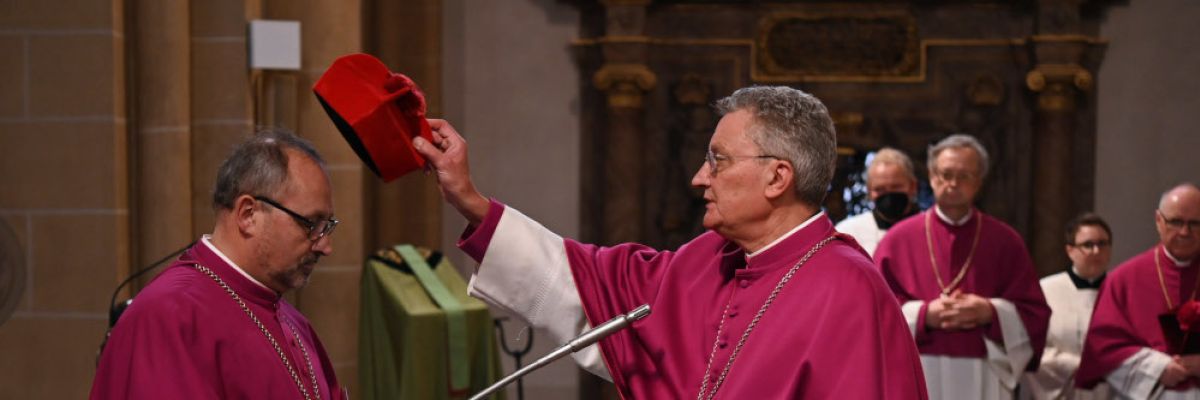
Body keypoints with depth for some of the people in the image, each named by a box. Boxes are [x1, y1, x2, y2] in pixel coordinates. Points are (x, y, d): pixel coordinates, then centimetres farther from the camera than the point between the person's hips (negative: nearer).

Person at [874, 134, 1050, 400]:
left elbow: (1033, 312, 6)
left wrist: (990, 312, -11)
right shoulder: (899, 238, 6)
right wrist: (924, 315, -12)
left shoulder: (1004, 241, 8)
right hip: (916, 378, -1)